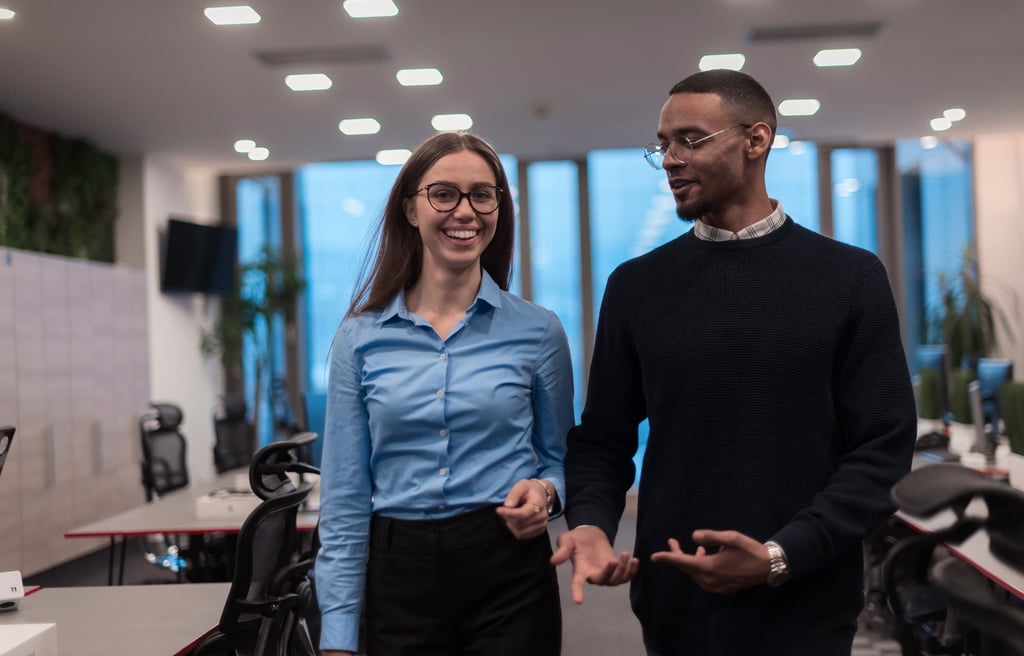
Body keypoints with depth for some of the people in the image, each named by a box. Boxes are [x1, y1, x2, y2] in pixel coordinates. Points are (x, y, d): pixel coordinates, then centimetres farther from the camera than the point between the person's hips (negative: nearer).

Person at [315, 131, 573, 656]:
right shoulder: (361, 336, 0)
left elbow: (558, 458, 10)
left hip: (508, 573, 0)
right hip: (398, 578, 1)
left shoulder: (538, 331, -1)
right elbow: (345, 497, 0)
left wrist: (545, 492, -13)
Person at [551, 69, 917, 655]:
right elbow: (604, 438, 7)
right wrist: (591, 523, -13)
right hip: (674, 604, 2)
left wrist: (782, 556, -17)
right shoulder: (635, 285, 4)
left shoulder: (851, 278, -3)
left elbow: (883, 446, -6)